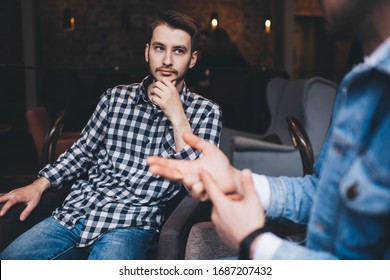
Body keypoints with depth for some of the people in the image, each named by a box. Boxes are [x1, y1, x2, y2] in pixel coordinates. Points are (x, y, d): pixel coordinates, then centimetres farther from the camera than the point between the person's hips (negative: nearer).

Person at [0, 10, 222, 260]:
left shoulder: (205, 112, 1)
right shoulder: (115, 97, 11)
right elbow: (82, 152, 17)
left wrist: (177, 118, -16)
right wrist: (40, 185, 3)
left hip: (133, 225, -3)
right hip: (74, 213, 4)